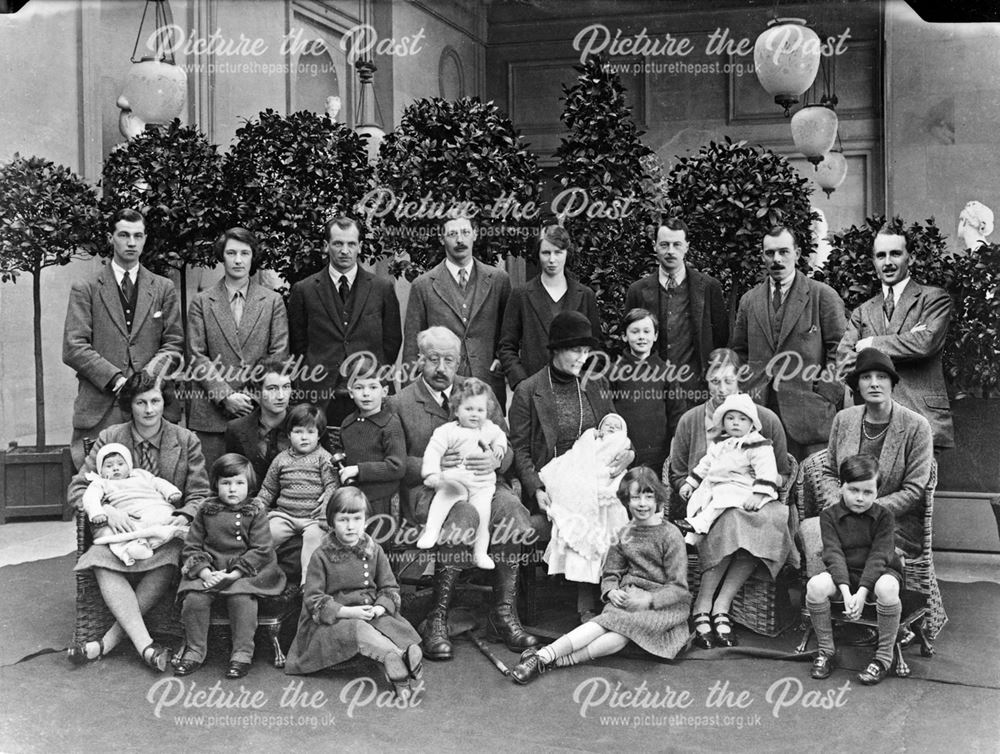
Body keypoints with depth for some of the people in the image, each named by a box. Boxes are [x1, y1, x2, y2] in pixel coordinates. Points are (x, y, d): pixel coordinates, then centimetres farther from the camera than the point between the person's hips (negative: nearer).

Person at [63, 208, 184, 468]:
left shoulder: (163, 288, 15)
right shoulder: (85, 288, 8)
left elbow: (173, 344, 8)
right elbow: (73, 349, 0)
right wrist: (116, 380, -12)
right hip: (100, 409, -1)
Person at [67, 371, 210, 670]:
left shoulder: (186, 441, 7)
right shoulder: (109, 438, 7)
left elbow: (199, 494, 6)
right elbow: (77, 489, 5)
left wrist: (183, 517, -17)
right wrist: (107, 510, -15)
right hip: (122, 530, 1)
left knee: (168, 559, -36)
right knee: (103, 563, -33)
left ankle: (110, 640, -28)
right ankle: (146, 645, -36)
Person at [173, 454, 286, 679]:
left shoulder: (255, 512, 1)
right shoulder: (206, 510, 9)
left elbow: (260, 550, -6)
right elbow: (192, 546, 7)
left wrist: (233, 574, -16)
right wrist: (205, 572, -11)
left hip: (244, 571, -2)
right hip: (209, 570, 3)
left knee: (241, 599, -29)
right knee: (194, 598, -22)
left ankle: (242, 654, -14)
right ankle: (194, 651, -3)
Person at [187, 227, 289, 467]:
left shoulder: (273, 301, 10)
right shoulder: (201, 302, 8)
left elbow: (279, 355, 4)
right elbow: (197, 356, 2)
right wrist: (226, 396, -9)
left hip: (260, 410, 0)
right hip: (211, 411, 0)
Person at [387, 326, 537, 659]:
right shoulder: (400, 403, 6)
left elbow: (508, 443, 13)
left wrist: (496, 460, -12)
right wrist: (435, 465, -18)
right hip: (426, 488, -3)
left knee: (510, 507, -31)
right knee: (463, 515, -36)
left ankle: (504, 614, -22)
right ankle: (436, 619, -27)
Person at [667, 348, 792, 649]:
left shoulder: (766, 419, 7)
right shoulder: (690, 421, 5)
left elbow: (782, 473, 14)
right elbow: (677, 477, 9)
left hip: (754, 503, 2)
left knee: (774, 517, -34)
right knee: (730, 521, -37)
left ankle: (709, 608, -30)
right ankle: (719, 610, -24)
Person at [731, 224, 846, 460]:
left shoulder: (823, 295, 3)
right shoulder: (749, 301, 15)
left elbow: (840, 350, 0)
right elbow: (739, 352, 19)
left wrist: (825, 397, -7)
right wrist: (746, 395, 6)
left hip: (807, 413, -3)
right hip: (759, 408, 3)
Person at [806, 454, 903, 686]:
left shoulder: (883, 517, -6)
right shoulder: (829, 516, -3)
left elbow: (878, 556, -15)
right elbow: (834, 554, -12)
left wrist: (862, 592, -27)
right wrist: (846, 591, -27)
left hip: (878, 571, -1)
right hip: (844, 573, 1)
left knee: (887, 588, -38)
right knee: (815, 585, -30)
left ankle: (884, 656, -17)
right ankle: (825, 650, -9)